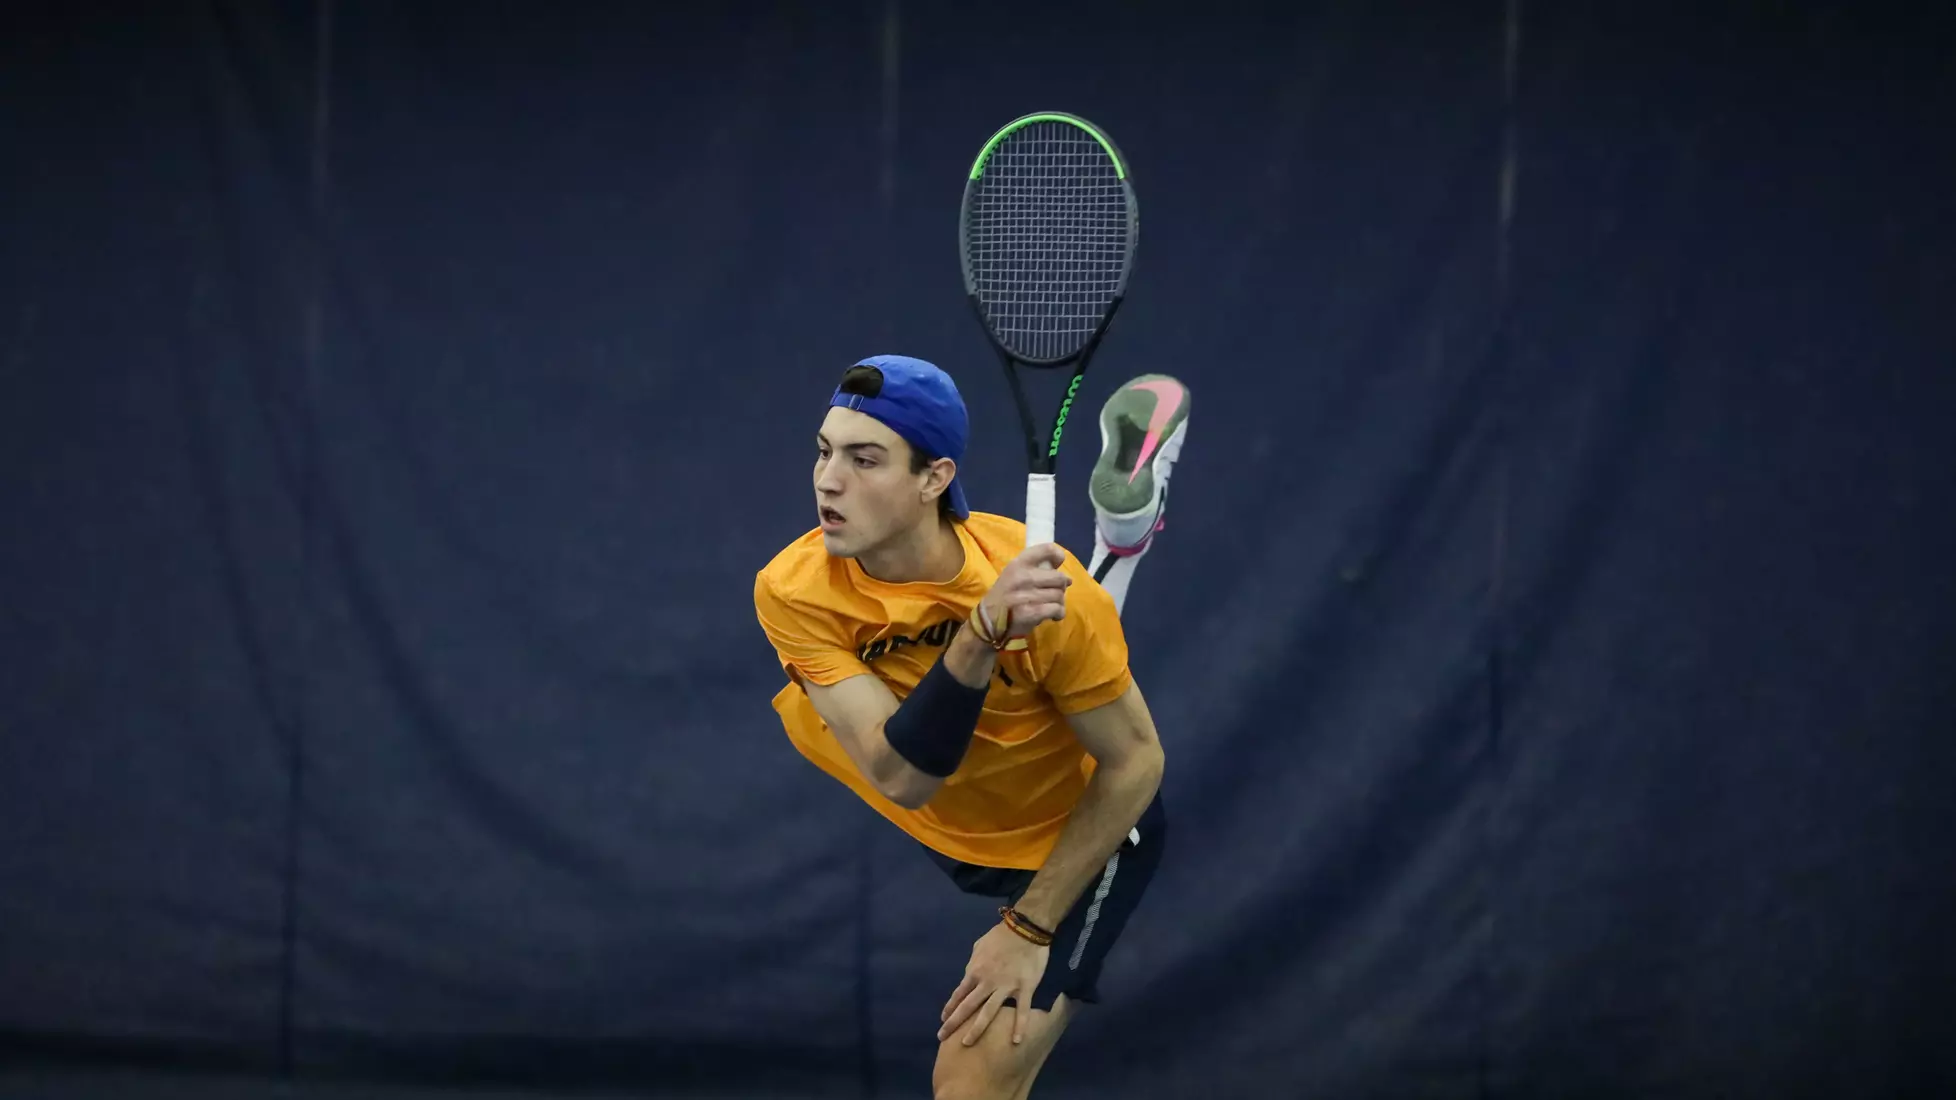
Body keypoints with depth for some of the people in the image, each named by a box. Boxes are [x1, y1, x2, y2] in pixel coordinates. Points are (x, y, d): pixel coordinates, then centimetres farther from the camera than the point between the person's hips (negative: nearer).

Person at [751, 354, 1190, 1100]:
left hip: (1077, 835, -5)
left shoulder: (1045, 592, -34)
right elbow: (900, 777, -35)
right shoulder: (794, 592, -27)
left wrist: (1030, 929, -20)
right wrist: (981, 633, -50)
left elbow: (1134, 764, -20)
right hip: (951, 833, 5)